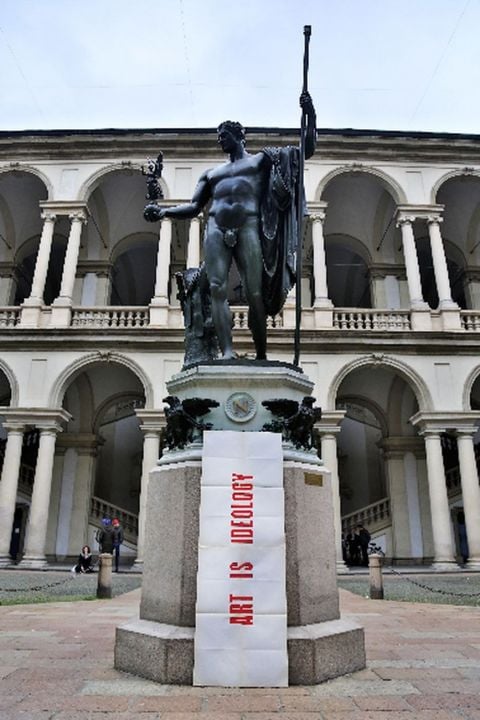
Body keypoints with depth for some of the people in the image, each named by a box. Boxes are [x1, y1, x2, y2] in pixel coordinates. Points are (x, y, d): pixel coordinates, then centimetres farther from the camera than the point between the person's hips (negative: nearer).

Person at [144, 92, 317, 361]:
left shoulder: (261, 159, 22)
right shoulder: (212, 173, 30)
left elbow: (307, 150, 18)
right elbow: (194, 207, 21)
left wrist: (310, 116, 5)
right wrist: (163, 211, 5)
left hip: (248, 227, -3)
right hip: (216, 229, 3)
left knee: (255, 295, -12)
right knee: (218, 290, -18)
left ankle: (262, 356, -5)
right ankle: (227, 352, -26)